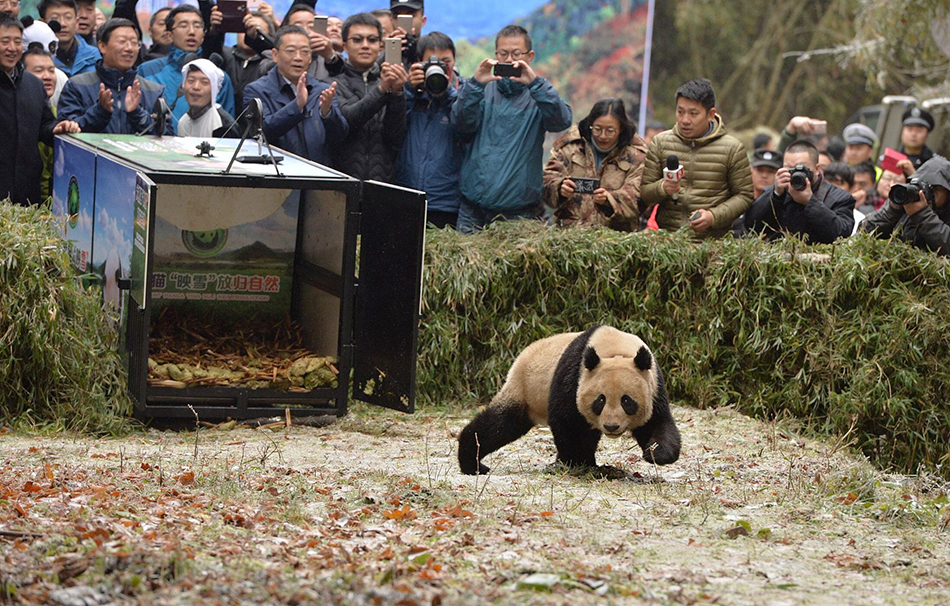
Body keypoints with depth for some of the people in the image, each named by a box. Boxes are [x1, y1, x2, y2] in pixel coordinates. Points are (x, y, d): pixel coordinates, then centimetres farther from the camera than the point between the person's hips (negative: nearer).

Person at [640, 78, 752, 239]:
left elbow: (744, 196, 8)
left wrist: (714, 216, -8)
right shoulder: (661, 143, 11)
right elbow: (644, 193, 12)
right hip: (667, 235, 2)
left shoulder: (732, 148, 5)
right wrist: (663, 188, -11)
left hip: (712, 238, -2)